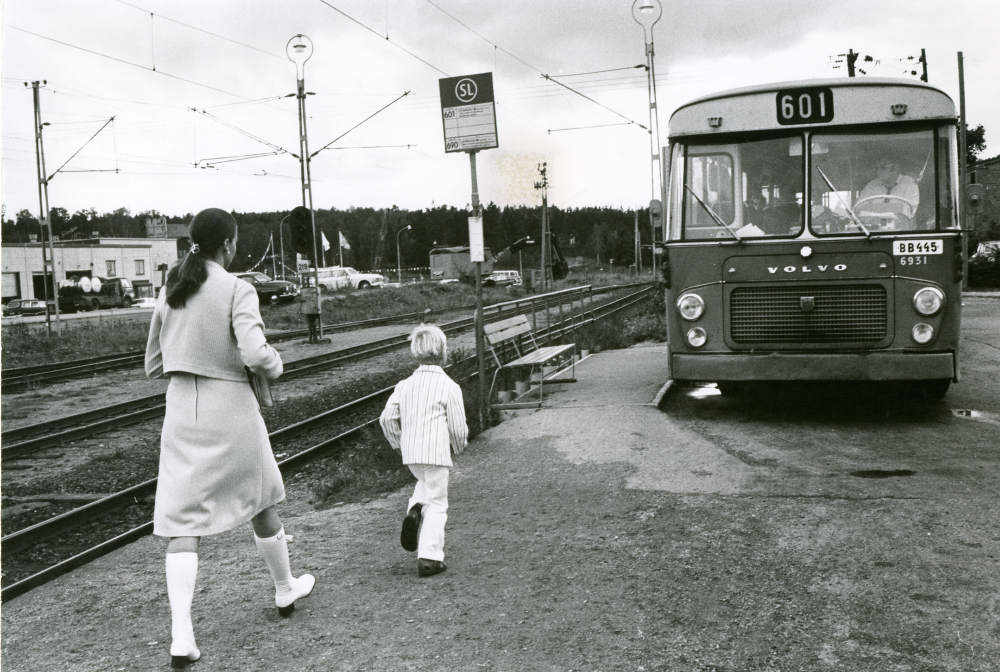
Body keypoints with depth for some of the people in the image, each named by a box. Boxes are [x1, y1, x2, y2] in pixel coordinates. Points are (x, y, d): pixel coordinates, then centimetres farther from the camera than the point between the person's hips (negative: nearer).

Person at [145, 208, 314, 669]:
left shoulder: (170, 291, 7)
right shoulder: (238, 290, -11)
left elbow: (154, 365, 13)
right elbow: (255, 354, -24)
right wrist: (275, 367, -2)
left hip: (182, 412, 4)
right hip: (231, 411, -3)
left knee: (182, 525, 3)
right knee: (260, 500, 20)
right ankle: (284, 589, 37)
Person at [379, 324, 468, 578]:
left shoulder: (405, 385, 6)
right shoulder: (449, 387, -7)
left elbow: (387, 418, 4)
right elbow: (458, 427, -4)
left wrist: (399, 444, 19)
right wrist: (459, 447, 16)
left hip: (410, 453, 5)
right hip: (436, 451, -5)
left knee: (425, 482, 32)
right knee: (437, 502, 4)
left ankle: (414, 510, 4)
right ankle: (429, 557, 2)